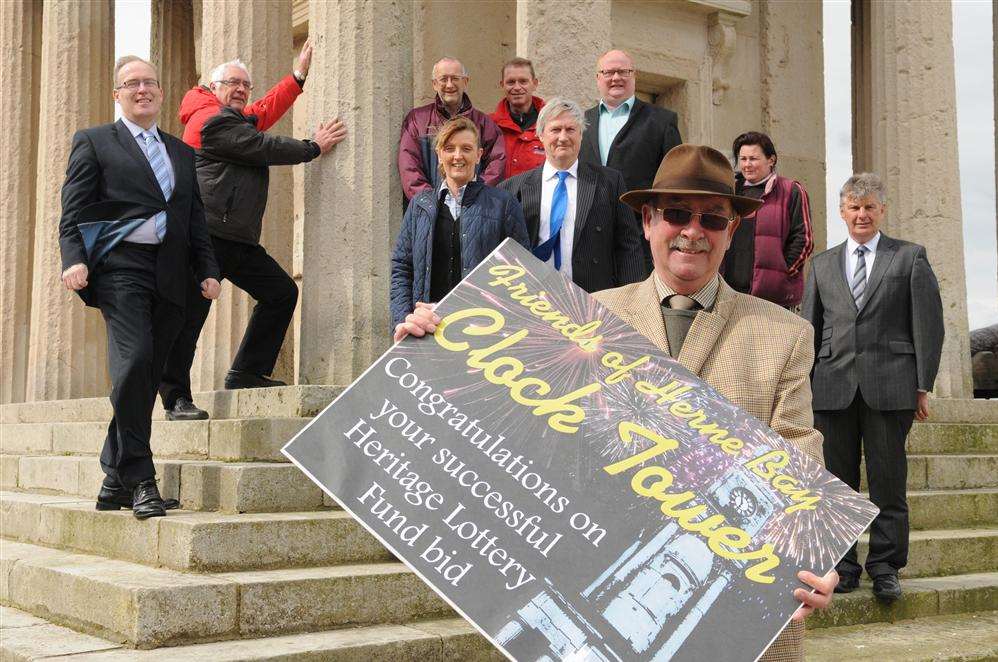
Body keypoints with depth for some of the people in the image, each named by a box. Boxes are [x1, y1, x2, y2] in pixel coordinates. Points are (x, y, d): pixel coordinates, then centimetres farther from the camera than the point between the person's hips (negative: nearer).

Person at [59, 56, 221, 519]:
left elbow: (195, 220, 22)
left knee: (146, 376, 3)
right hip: (120, 267, -5)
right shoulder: (94, 142, 10)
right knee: (134, 360, -21)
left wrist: (207, 270, 10)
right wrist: (73, 259, -13)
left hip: (169, 276, 5)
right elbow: (73, 210, 2)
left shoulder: (182, 152, 23)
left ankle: (115, 481, 13)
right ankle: (139, 478, -14)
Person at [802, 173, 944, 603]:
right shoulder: (822, 264, 16)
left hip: (890, 385, -2)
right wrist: (804, 384, 7)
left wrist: (923, 385, -3)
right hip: (833, 386, 2)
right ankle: (843, 566, 12)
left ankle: (885, 566, 10)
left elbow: (928, 322, 3)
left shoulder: (910, 257, 8)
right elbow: (809, 327, 15)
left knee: (887, 481, 1)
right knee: (837, 482, 4)